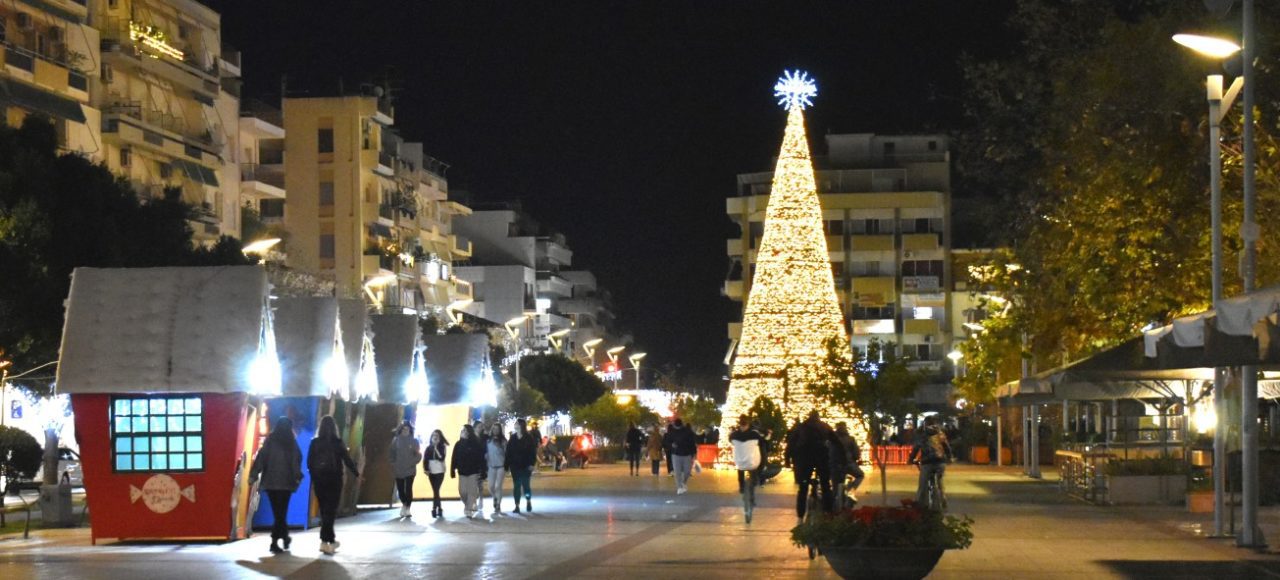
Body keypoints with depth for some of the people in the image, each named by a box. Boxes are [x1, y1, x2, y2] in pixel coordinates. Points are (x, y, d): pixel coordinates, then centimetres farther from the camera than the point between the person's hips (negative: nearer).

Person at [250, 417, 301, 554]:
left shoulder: (270, 439, 0)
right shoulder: (291, 442, 1)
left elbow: (261, 457, -5)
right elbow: (297, 460, 1)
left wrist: (253, 474, -5)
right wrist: (297, 477, 9)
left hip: (271, 481, 0)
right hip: (286, 481, 0)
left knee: (278, 511, 10)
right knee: (281, 511, 5)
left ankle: (284, 537, 12)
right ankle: (275, 541, -2)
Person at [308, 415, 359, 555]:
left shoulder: (314, 443, -1)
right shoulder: (338, 443, -7)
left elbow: (309, 462, -1)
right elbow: (347, 460, -5)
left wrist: (314, 476, 12)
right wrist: (356, 474, 9)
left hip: (319, 480, 2)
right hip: (334, 480, -2)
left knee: (324, 510, 15)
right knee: (330, 510, 0)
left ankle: (330, 540, 22)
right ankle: (325, 541, -11)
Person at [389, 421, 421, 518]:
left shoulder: (414, 440, 1)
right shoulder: (396, 440, 3)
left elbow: (418, 455, 2)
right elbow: (392, 453, 6)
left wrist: (412, 463, -11)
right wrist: (393, 464, -2)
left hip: (410, 469, -2)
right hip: (398, 469, 2)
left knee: (408, 488, -10)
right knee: (400, 489, 5)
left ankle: (408, 508, -2)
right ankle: (404, 504, 29)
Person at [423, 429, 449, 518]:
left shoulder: (443, 447, -1)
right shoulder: (429, 447, 8)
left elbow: (441, 458, -13)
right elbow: (426, 459, 8)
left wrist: (436, 448, -14)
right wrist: (426, 469, -4)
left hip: (439, 471, -4)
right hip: (431, 471, 4)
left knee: (436, 490, -12)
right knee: (435, 490, 5)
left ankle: (434, 508, -13)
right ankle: (439, 508, 12)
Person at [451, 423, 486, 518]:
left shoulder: (476, 444, -7)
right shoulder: (459, 444, 5)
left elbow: (481, 458, -9)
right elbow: (454, 458, 4)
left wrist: (481, 471, -14)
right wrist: (453, 471, -1)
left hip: (473, 471, -4)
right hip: (462, 472, 4)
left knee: (472, 492, -3)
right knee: (462, 491, 5)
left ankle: (469, 511, 0)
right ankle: (467, 506, 29)